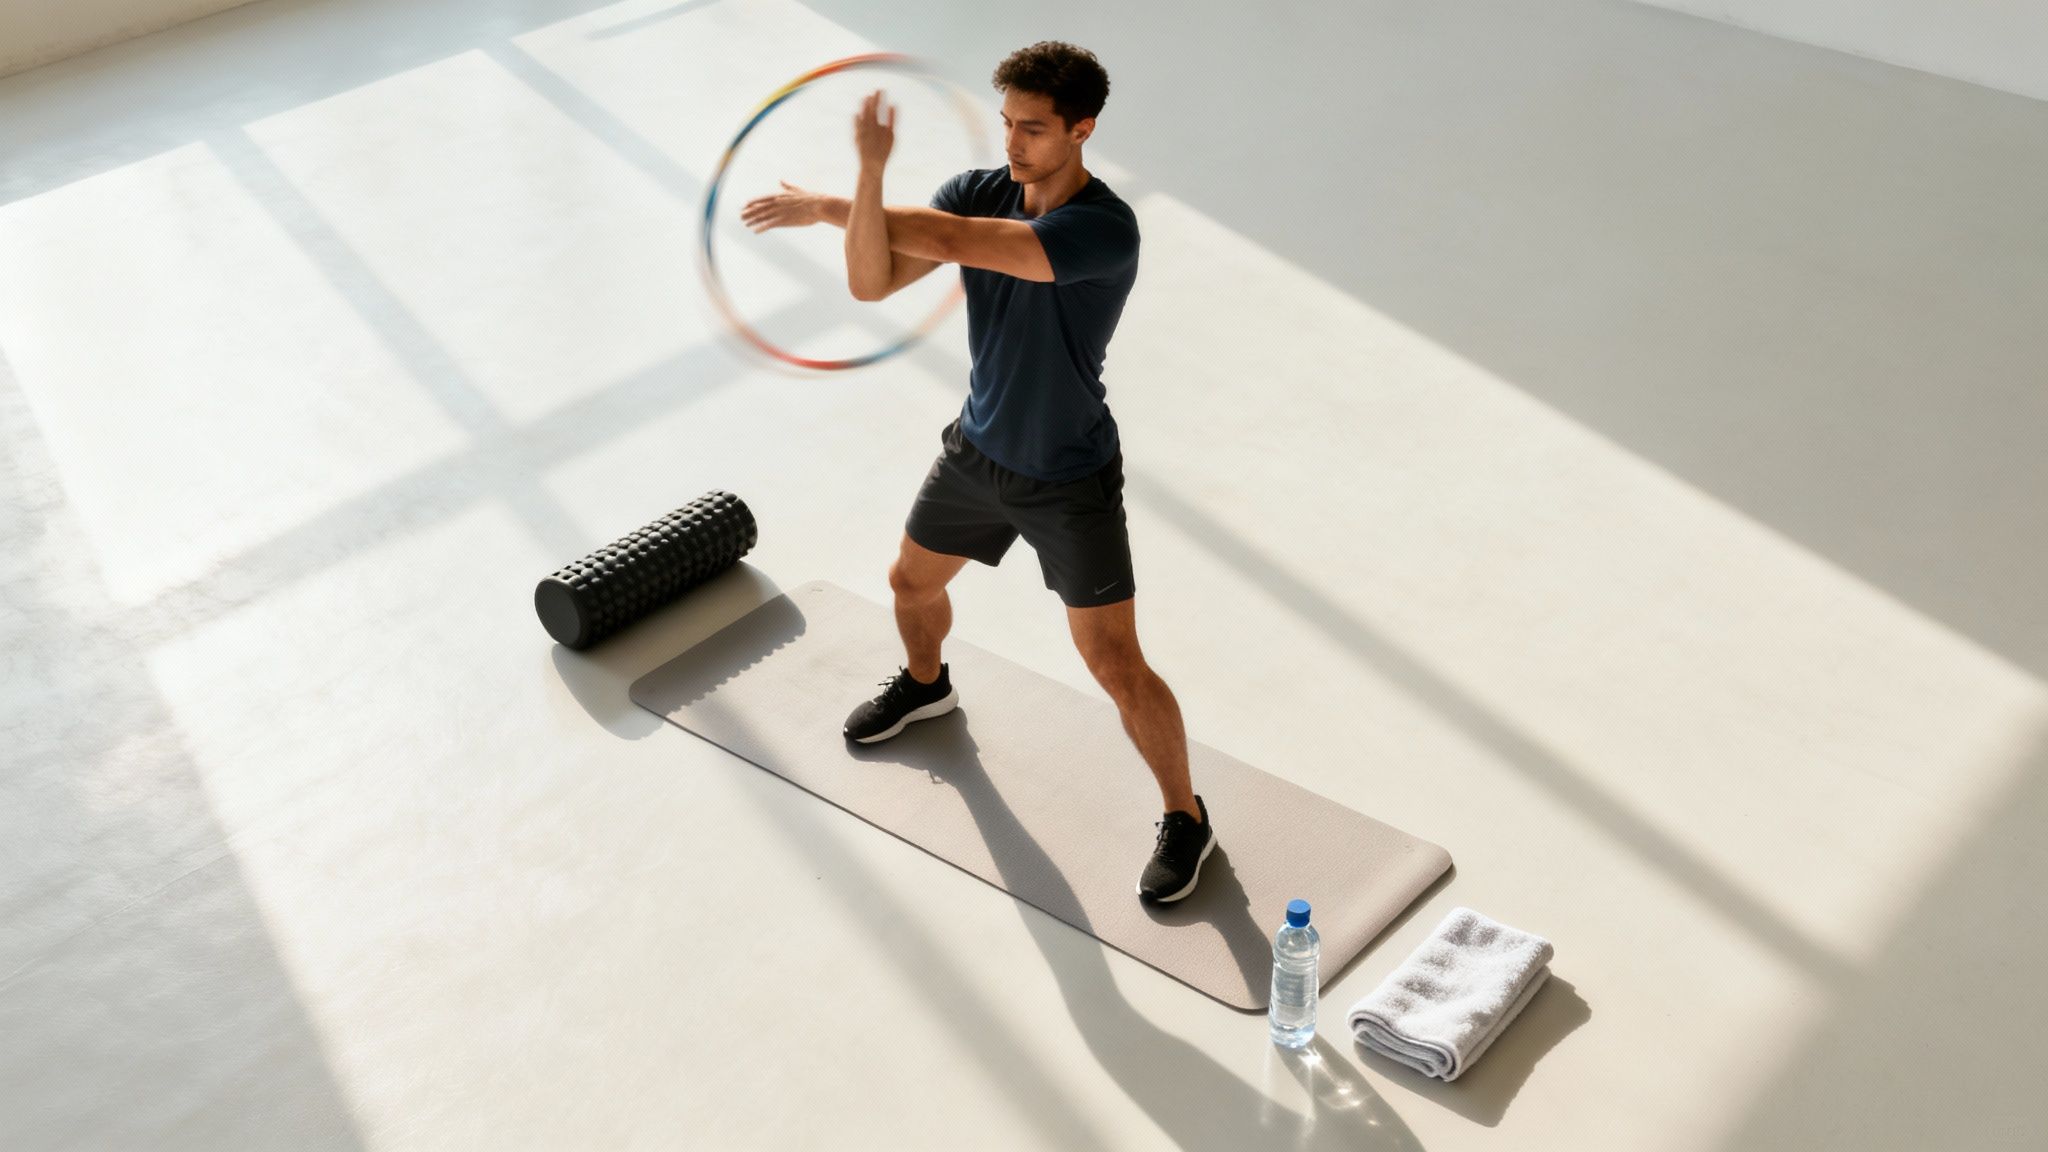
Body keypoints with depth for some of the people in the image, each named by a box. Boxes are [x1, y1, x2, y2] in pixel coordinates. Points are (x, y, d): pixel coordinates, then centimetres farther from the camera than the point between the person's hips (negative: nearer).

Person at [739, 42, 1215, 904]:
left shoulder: (1106, 229, -31)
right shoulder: (978, 190, -11)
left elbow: (947, 240, -36)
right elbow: (870, 283, -22)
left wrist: (825, 207, -25)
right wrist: (871, 167, -38)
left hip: (1070, 480, -6)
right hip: (976, 450, 7)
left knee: (1117, 670, -3)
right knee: (912, 582, 27)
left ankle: (1185, 820, 20)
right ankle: (925, 685, 61)